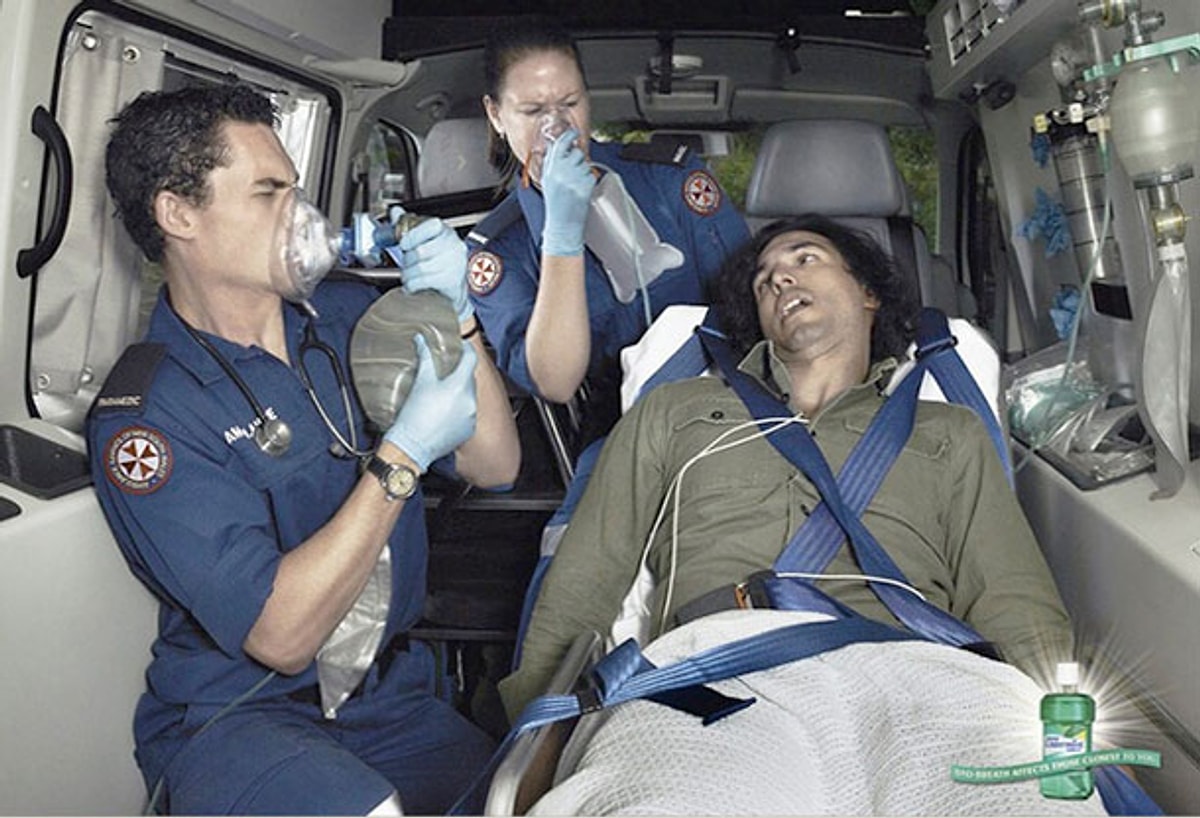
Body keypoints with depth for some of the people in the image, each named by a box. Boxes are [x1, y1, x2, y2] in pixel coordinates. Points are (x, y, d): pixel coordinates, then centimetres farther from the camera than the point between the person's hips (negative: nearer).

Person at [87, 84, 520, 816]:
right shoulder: (142, 418, -14)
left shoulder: (348, 315, 2)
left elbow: (495, 467, 1)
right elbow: (280, 636, -20)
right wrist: (406, 452, -24)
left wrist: (454, 320, -14)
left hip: (392, 695, 5)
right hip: (235, 716, -4)